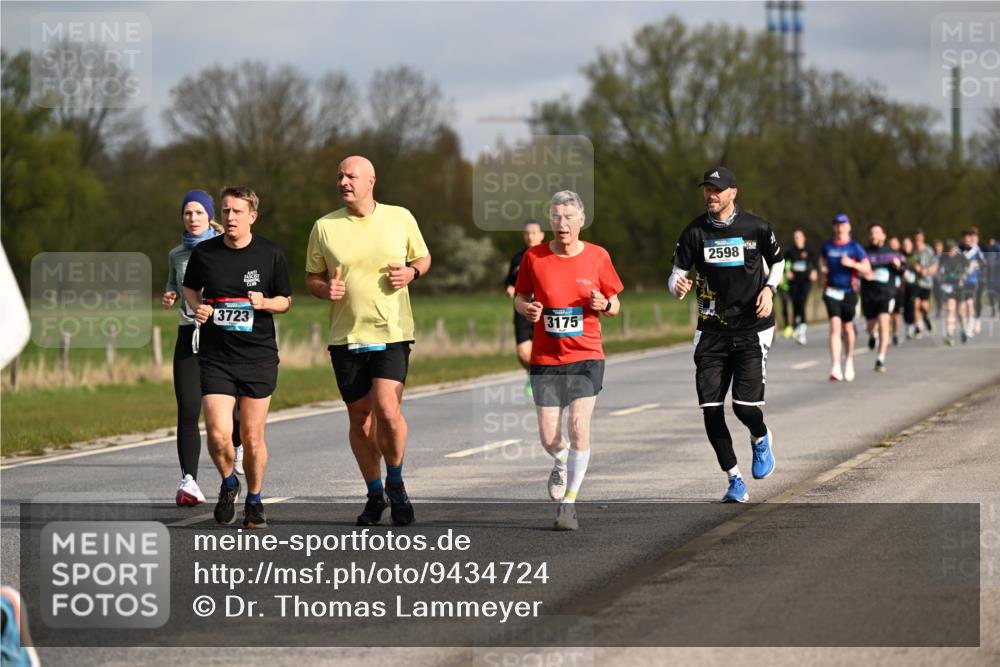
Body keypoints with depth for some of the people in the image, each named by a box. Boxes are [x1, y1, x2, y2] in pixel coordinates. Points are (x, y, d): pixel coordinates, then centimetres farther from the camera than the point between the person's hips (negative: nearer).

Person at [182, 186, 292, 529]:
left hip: (259, 357, 0)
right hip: (215, 357, 0)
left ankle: (254, 500, 25)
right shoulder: (204, 253, 1)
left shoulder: (271, 255, -1)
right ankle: (228, 484, 18)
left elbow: (285, 300, 10)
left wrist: (265, 303, -12)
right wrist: (197, 306, -2)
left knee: (252, 437, 4)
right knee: (219, 435, -12)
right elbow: (189, 287, 19)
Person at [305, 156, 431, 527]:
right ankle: (374, 493, 24)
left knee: (387, 411, -17)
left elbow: (423, 257, 16)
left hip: (392, 333, -2)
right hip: (346, 337, 2)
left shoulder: (400, 218, 3)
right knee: (360, 418, 7)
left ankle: (395, 483, 6)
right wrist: (325, 289, -11)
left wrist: (411, 272, -6)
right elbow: (312, 278, 11)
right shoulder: (325, 227, 3)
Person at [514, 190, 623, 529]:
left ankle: (569, 503, -4)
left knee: (578, 427, -14)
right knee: (549, 438, -2)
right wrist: (527, 308, -11)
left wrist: (605, 305, -14)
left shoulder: (598, 257, -1)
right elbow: (520, 297, 12)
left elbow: (615, 304, 9)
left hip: (586, 356, -1)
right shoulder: (534, 257, -1)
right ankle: (562, 462, 36)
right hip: (545, 359, 1)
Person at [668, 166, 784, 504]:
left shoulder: (756, 228, -1)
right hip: (711, 331, 2)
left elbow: (777, 261, 15)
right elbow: (677, 273, 2)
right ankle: (734, 479, 11)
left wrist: (769, 289, -4)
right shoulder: (695, 232, 0)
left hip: (752, 328, -2)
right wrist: (677, 286, -21)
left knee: (745, 405, -13)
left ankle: (761, 439, 24)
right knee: (711, 410, -4)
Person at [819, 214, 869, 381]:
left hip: (849, 292, -1)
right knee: (835, 327, -14)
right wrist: (822, 267, 4)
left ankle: (849, 360, 38)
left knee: (847, 328, 12)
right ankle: (836, 368, -21)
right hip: (831, 291, 1)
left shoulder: (854, 247, -2)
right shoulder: (827, 246, 6)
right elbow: (822, 259, 26)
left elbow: (866, 268, -3)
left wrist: (852, 263, -19)